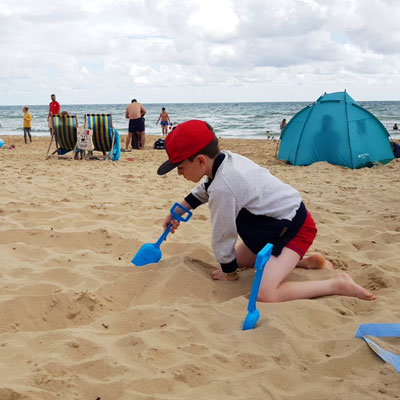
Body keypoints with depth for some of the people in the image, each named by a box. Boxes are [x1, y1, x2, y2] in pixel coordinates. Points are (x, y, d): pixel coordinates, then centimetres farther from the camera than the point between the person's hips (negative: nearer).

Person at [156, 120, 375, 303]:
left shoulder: (222, 188, -29)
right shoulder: (226, 158, -1)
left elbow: (222, 237, -15)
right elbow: (204, 190, 24)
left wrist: (228, 272, 2)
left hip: (295, 229, -10)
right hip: (279, 223, 10)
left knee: (264, 293, -27)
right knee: (239, 258, 25)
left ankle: (337, 284, -12)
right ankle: (306, 262, 25)